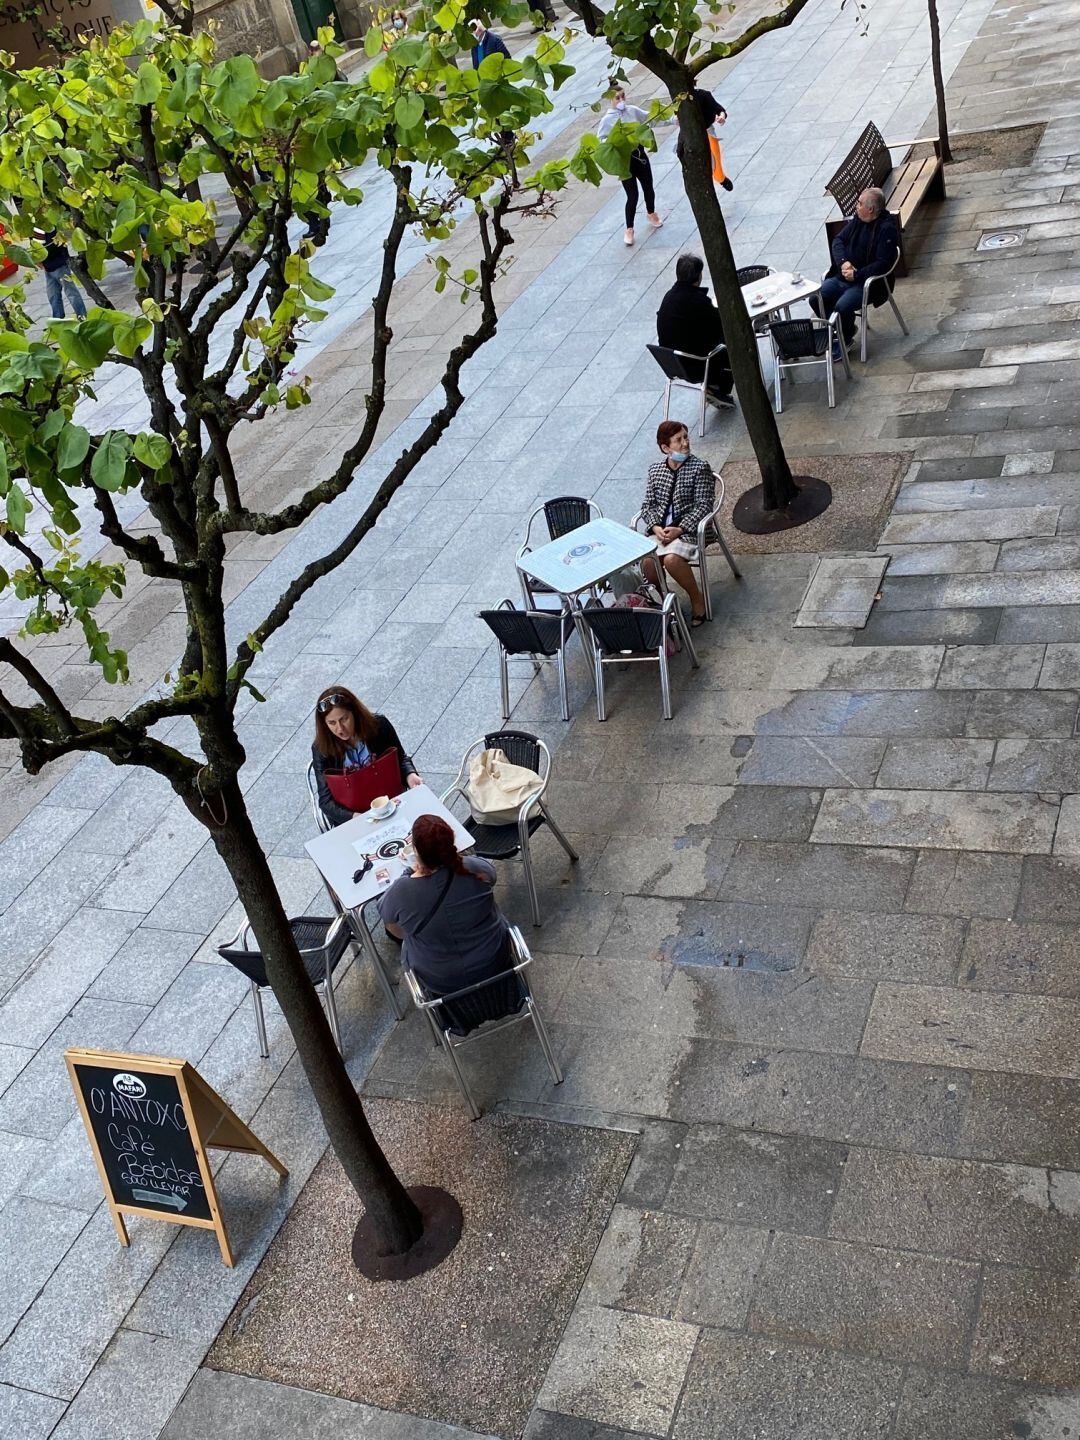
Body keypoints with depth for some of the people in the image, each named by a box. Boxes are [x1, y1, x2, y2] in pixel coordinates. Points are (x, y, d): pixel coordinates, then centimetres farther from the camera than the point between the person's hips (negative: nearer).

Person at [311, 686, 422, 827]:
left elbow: (401, 759, 11)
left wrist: (410, 775, -13)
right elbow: (326, 800, -9)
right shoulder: (321, 749, -7)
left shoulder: (379, 725, -4)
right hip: (348, 817, -2)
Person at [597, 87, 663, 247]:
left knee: (648, 188, 16)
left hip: (639, 155, 4)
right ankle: (629, 229, 13)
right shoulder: (607, 119, -10)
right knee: (632, 195, -4)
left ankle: (651, 213, 47)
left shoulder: (633, 111, 0)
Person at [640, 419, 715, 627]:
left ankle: (697, 599, -7)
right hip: (659, 529, 4)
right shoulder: (655, 470, 11)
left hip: (688, 528, -4)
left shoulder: (700, 468, -2)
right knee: (647, 561, -25)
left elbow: (703, 506, -7)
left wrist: (679, 529, -17)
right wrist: (656, 527, -10)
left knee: (671, 559, -32)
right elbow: (648, 505, 10)